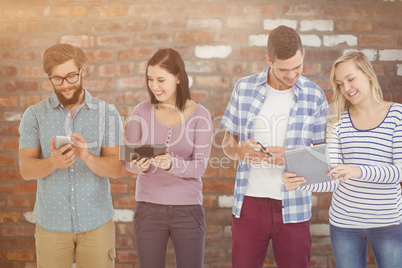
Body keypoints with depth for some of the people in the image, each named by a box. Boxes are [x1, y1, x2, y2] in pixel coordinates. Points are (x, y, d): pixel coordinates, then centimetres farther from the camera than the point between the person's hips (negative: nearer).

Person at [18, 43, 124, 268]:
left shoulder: (108, 114, -2)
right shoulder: (34, 115, -1)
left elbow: (115, 168, -9)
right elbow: (26, 169, -9)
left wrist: (87, 157, -30)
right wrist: (53, 162, -30)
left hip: (96, 222, 0)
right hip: (52, 223, 0)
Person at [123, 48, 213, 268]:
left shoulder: (199, 115, -5)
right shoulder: (141, 111, -1)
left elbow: (200, 166, -10)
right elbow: (127, 158, -2)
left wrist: (172, 165, -29)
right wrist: (139, 166, -24)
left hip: (188, 208, -1)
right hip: (149, 207, 1)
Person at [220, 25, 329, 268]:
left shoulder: (314, 95, -1)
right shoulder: (245, 88, 2)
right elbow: (228, 142, 9)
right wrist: (239, 150, -14)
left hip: (293, 207, 0)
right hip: (249, 202, 1)